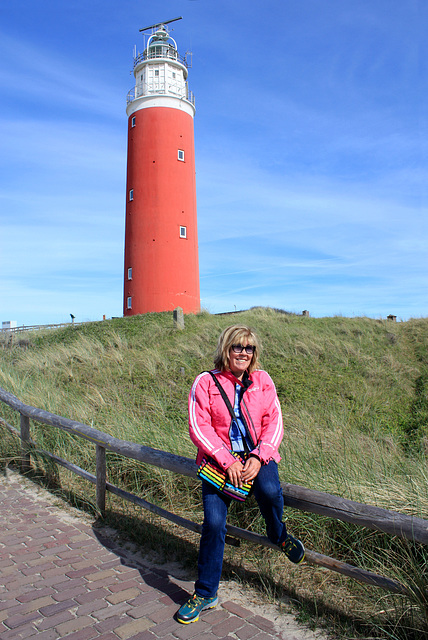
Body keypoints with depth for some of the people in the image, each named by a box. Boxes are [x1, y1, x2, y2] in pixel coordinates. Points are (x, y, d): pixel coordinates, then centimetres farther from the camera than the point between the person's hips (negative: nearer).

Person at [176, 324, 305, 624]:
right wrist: (227, 462, -18)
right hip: (219, 459, -1)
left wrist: (258, 457, -16)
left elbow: (274, 422, 0)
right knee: (213, 523, -9)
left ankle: (279, 535, 8)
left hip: (258, 456, 1)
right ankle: (205, 593, 16)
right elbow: (199, 427, -9)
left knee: (269, 490, -29)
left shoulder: (262, 380, 4)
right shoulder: (206, 381, -5)